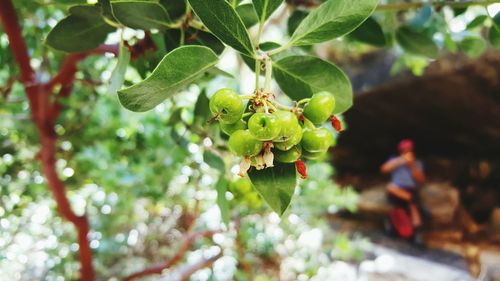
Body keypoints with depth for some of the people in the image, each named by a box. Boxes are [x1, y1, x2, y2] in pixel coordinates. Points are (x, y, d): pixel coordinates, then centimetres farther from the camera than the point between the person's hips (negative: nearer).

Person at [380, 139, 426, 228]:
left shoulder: (417, 163, 16)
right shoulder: (394, 160, 16)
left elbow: (421, 181, 1)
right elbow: (384, 169, -5)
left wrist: (412, 166, -10)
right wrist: (400, 161, -11)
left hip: (411, 191, 0)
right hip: (396, 193, 0)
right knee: (390, 187, -34)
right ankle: (412, 199, -31)